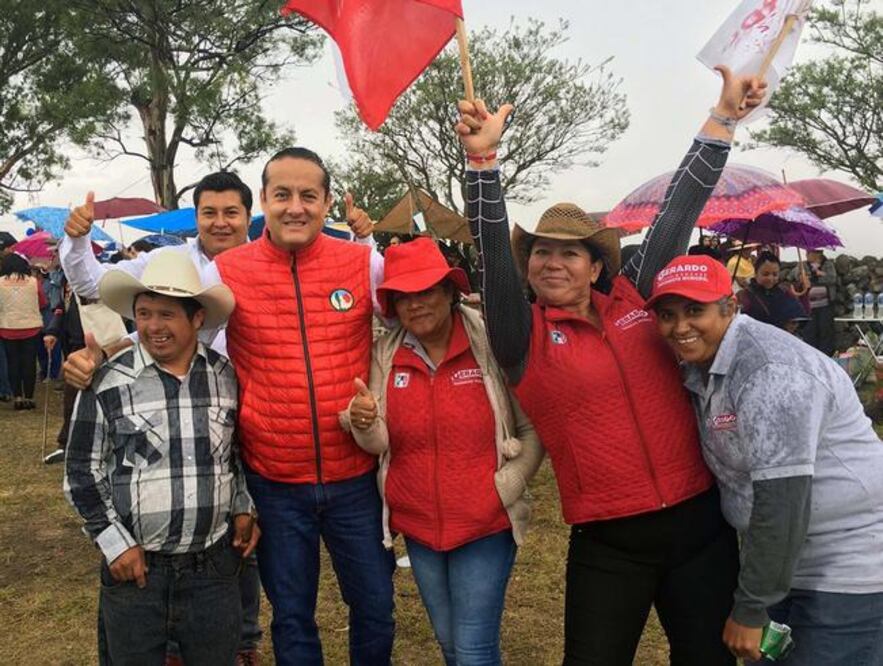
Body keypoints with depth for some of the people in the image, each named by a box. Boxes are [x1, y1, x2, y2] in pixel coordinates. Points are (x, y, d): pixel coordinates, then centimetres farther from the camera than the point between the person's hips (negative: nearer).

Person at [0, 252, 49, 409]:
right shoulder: (33, 281, -7)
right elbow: (43, 303, 2)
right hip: (31, 328, 0)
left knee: (13, 363, 9)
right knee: (29, 362, 6)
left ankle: (18, 397, 9)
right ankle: (29, 397, 8)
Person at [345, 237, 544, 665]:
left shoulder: (492, 344, -12)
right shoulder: (384, 354, -3)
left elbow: (533, 427, -6)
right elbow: (381, 444, -2)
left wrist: (506, 488, -13)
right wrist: (364, 424, -23)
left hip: (486, 524, -4)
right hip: (417, 526, 4)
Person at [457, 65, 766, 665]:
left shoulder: (633, 298, 4)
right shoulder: (525, 336, -3)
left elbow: (680, 209, 5)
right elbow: (493, 250, -16)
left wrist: (725, 116, 7)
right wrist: (483, 158, -26)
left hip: (701, 520, 3)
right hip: (608, 543, -2)